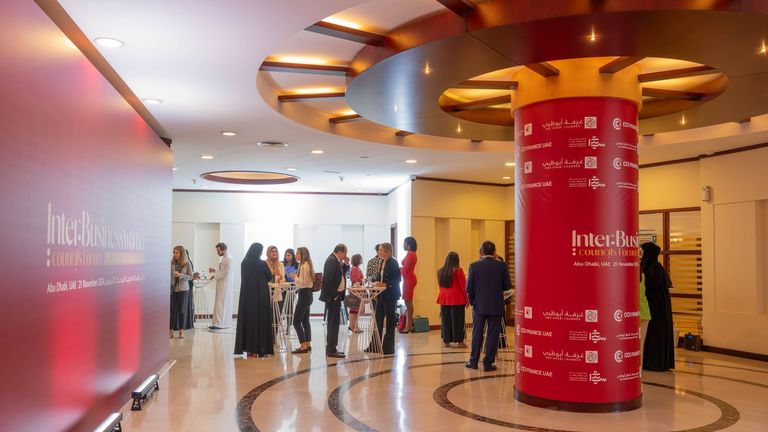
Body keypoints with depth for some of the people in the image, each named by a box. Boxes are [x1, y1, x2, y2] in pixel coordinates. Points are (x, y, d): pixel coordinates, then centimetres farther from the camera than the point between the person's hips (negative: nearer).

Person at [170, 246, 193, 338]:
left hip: (183, 289, -1)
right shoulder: (171, 263, 0)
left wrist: (180, 275, -16)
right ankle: (171, 330, 9)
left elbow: (190, 277, -2)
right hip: (172, 289, 1)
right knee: (171, 309, 1)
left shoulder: (187, 264, -3)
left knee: (182, 310, 5)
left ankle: (181, 330, 14)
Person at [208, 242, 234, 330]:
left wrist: (215, 276, -11)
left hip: (225, 285, -9)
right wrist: (214, 270, 7)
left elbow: (226, 273, -18)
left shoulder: (229, 259, -13)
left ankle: (220, 324, -9)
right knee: (224, 304, 9)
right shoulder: (223, 258, 16)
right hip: (221, 284, 9)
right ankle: (225, 323, 12)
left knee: (221, 303, -10)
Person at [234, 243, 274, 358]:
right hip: (261, 295, -4)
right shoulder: (262, 264, -11)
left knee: (247, 320, 10)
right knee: (261, 320, 3)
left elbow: (244, 278, 12)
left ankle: (249, 348, 14)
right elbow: (269, 277, 2)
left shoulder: (244, 263, 0)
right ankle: (259, 349, 3)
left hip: (246, 295, 4)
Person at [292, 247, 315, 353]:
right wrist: (297, 278, 7)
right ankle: (308, 344, 18)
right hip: (307, 294, 10)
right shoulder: (306, 265, 13)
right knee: (305, 321, 14)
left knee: (296, 321, -7)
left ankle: (303, 346, -7)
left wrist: (295, 277, -6)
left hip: (304, 294, -10)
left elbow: (303, 283, -19)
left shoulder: (304, 266, -17)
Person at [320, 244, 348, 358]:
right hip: (333, 296, -11)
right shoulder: (332, 261, -17)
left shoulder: (335, 260, 13)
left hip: (335, 295, 11)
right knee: (334, 322, -8)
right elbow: (328, 279, -24)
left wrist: (345, 264, 3)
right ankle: (331, 350, -5)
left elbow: (341, 273, 17)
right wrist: (334, 295, -20)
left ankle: (330, 349, 23)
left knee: (333, 322, 15)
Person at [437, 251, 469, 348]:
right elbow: (463, 286, -8)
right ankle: (459, 341, 4)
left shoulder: (440, 271, 5)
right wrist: (467, 299, -2)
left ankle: (446, 341, 14)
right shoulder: (458, 270, -10)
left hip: (444, 299, 5)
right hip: (457, 299, -5)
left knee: (445, 320, 10)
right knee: (457, 320, 1)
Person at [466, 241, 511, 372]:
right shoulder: (502, 266, -6)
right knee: (492, 335, 6)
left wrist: (472, 302, 9)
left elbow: (469, 288, -5)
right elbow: (507, 286, -2)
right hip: (496, 306, -1)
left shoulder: (474, 266, -5)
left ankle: (473, 361, 18)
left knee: (477, 334, 12)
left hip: (479, 306, 1)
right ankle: (488, 363, 8)